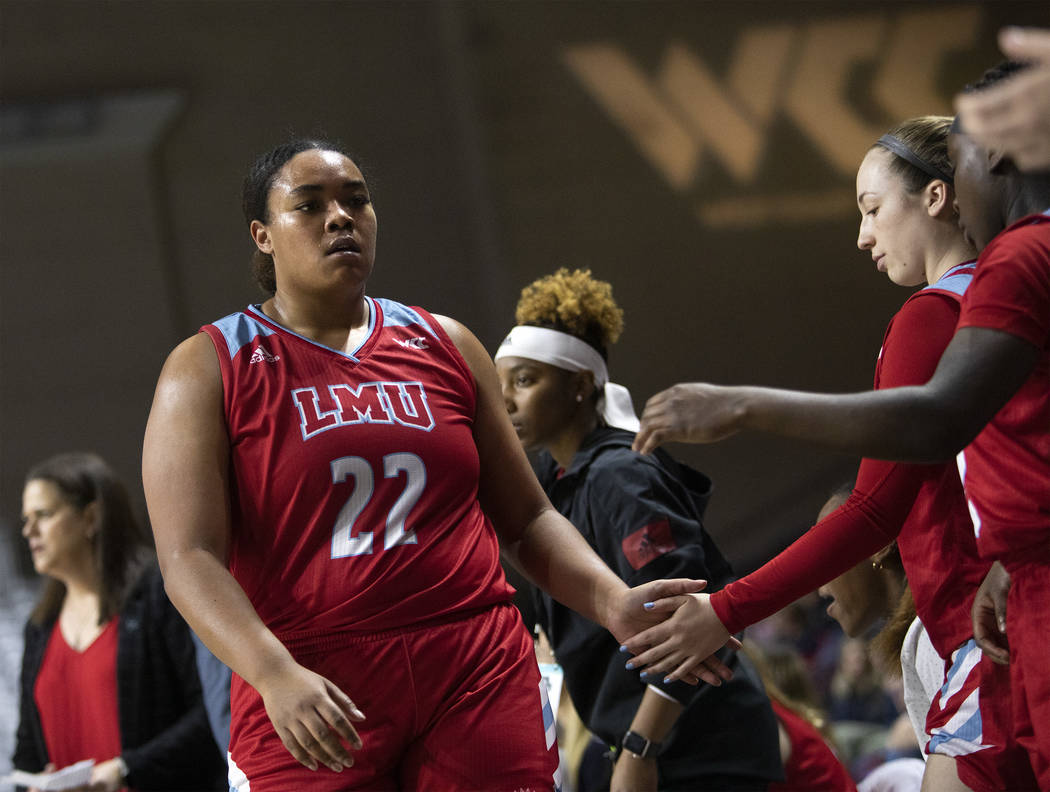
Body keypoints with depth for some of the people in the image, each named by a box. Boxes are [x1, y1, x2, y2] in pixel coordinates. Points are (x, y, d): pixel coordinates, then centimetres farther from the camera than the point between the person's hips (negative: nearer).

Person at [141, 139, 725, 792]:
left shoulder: (445, 346, 15)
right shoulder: (208, 370, 3)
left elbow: (527, 519, 18)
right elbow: (190, 557, -8)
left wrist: (614, 603, 0)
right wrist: (277, 675, -24)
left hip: (478, 684, 3)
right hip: (312, 704, -3)